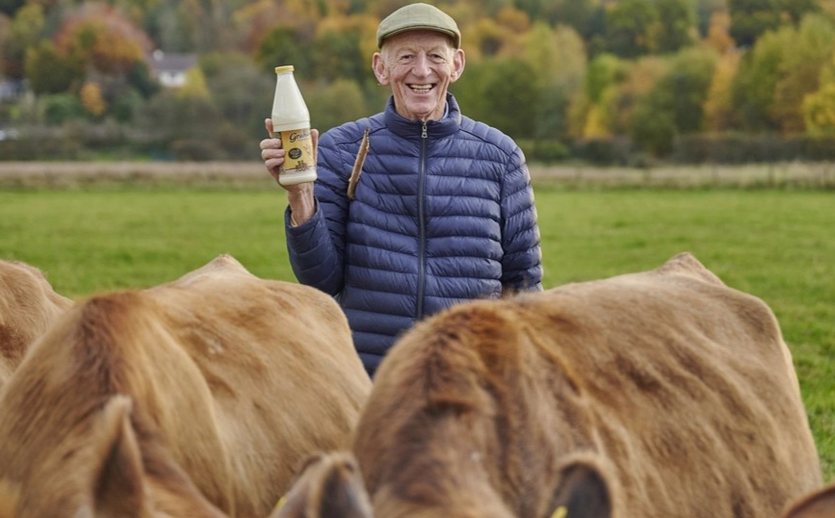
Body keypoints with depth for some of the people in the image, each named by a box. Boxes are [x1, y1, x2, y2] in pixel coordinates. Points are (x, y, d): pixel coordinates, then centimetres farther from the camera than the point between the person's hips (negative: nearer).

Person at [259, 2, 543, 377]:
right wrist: (300, 198, -15)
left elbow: (523, 282, 9)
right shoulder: (340, 151, 1)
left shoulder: (498, 155, 3)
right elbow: (322, 281, -2)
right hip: (366, 372, 0)